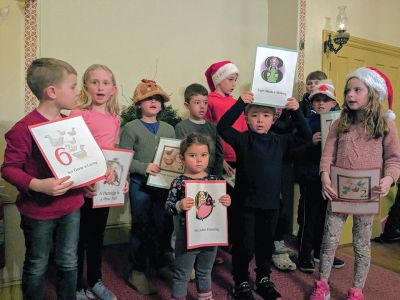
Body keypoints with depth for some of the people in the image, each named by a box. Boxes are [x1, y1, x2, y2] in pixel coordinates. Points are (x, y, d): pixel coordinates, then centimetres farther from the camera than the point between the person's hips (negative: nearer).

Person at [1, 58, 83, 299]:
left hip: (71, 206, 6)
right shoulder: (24, 128, -19)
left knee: (69, 263, 19)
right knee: (37, 267, 15)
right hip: (39, 211, -5)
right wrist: (38, 186, -30)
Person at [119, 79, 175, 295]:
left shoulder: (168, 128, 11)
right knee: (141, 227, 7)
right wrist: (144, 167, -20)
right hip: (140, 185, -4)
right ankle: (138, 271, 23)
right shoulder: (131, 127, -3)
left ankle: (159, 263, 34)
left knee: (164, 226, 13)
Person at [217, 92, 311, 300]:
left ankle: (264, 279, 38)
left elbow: (306, 136, 4)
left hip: (271, 202, 4)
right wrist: (240, 103, -27)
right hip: (246, 202, -3)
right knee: (244, 244, 6)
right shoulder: (242, 139, -6)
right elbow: (222, 127, -20)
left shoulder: (281, 141, 4)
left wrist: (296, 111, -8)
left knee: (266, 243, 18)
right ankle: (241, 283, 26)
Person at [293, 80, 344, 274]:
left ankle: (320, 251, 34)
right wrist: (312, 143, -27)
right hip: (310, 177, -5)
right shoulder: (306, 123, -7)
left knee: (325, 216, 16)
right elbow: (295, 151, -13)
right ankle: (304, 256, 16)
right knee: (308, 217, 2)